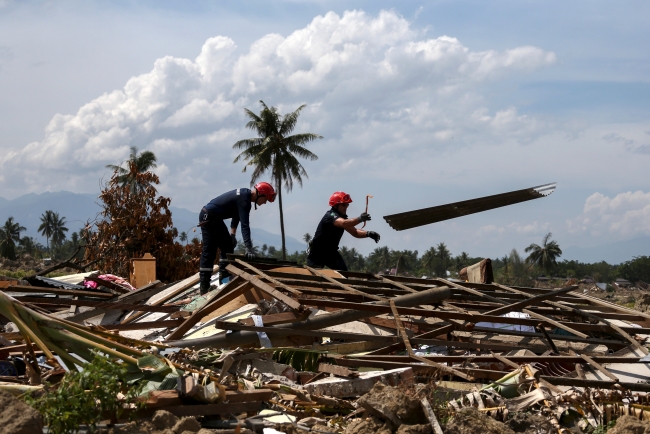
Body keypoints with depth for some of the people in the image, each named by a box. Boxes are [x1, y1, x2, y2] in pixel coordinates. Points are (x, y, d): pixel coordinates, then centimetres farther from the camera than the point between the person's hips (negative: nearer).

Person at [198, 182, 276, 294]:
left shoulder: (245, 194, 7)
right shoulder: (244, 200, -23)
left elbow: (236, 216, 18)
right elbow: (245, 225, -30)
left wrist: (233, 234, 12)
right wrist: (249, 248, -33)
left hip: (215, 218, 10)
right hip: (208, 217, -10)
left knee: (228, 247, 11)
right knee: (209, 251, -9)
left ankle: (225, 279, 9)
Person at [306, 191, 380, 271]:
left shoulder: (342, 217, 4)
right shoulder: (330, 216, -23)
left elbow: (355, 232, 4)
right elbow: (343, 223, -44)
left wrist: (368, 234, -15)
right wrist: (359, 219, -59)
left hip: (331, 251, 7)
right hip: (317, 252, -7)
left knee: (344, 272, -10)